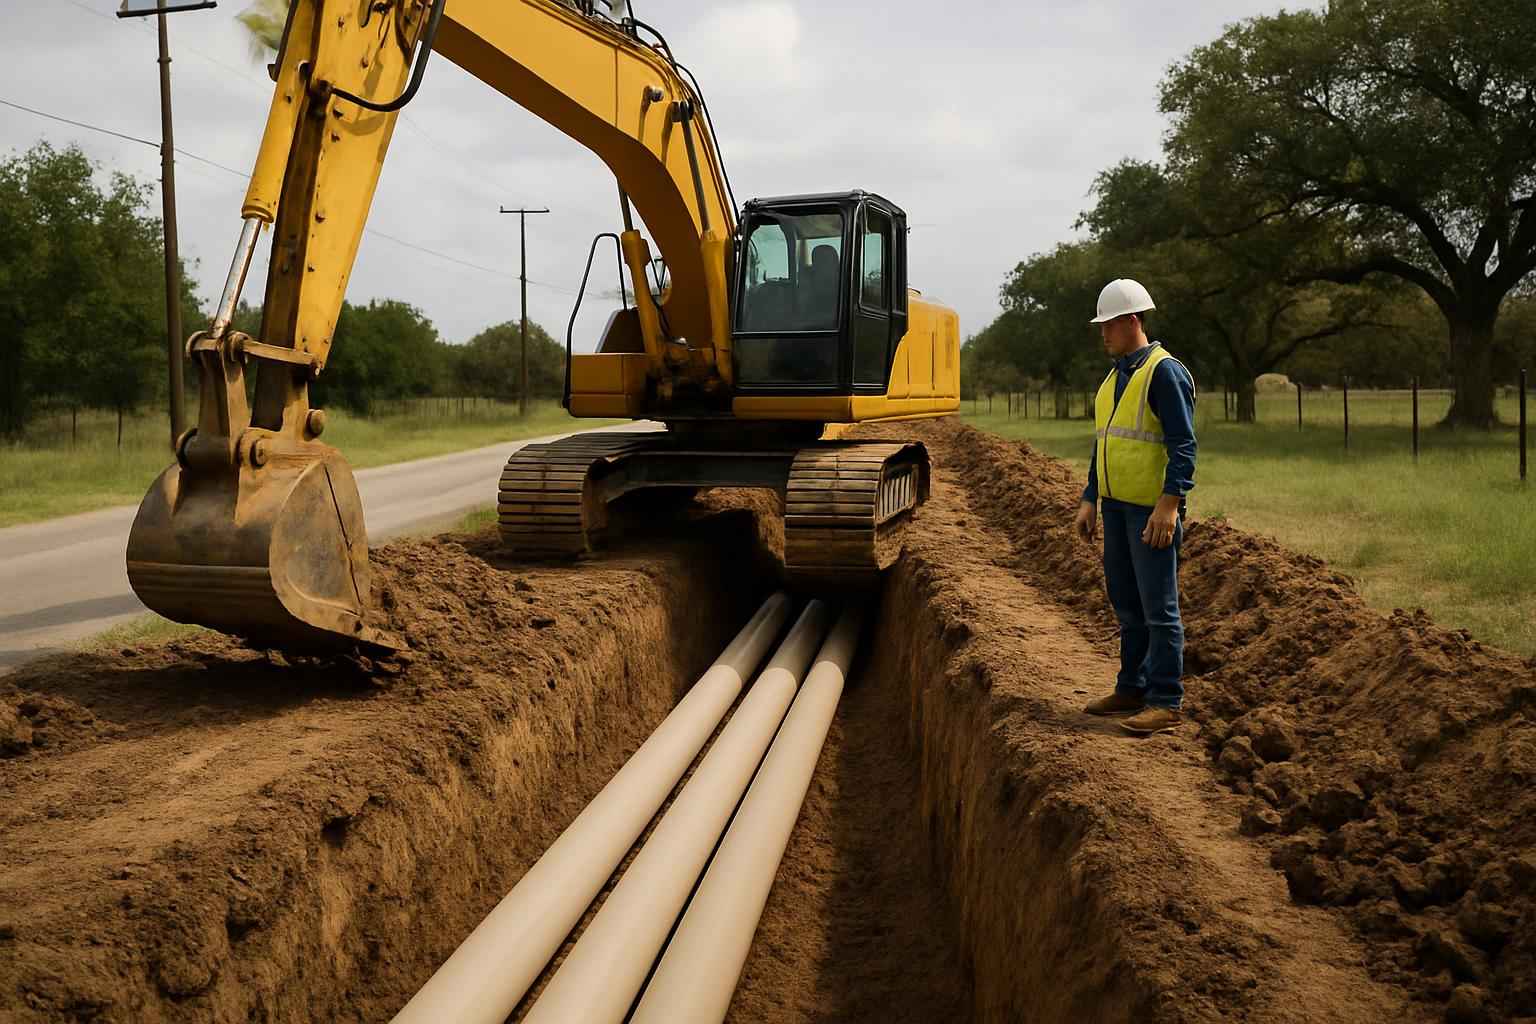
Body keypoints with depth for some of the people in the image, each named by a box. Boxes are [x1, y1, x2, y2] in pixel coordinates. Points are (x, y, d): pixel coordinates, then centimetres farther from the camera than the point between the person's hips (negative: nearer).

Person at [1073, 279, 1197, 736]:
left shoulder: (1164, 372, -10)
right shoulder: (1113, 377, 17)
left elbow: (1183, 445, -15)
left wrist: (1169, 504, -22)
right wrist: (1089, 500, 17)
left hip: (1152, 510, -9)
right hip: (1115, 507, 9)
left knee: (1158, 608, -5)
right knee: (1127, 604, 14)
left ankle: (1166, 701, 0)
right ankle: (1132, 689, 23)